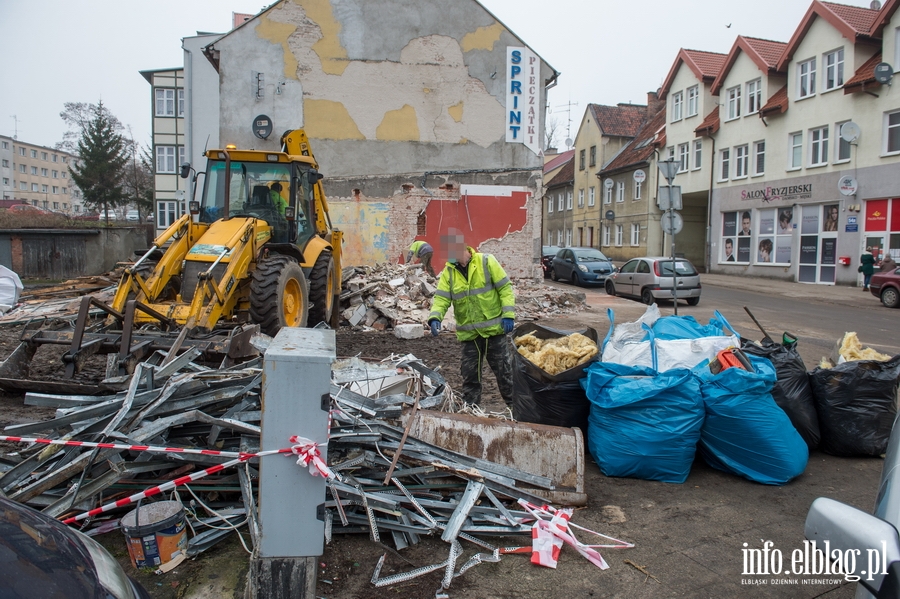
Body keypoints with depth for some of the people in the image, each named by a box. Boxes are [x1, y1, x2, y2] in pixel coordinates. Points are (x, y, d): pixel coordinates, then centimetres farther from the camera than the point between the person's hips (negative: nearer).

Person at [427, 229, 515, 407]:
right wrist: (435, 317, -25)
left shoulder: (487, 262, -9)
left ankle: (514, 404, 23)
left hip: (494, 328, -3)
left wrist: (508, 315, -14)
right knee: (470, 372, 10)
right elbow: (441, 298, -6)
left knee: (504, 369, 8)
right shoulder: (448, 272, 0)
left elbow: (505, 288, -7)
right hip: (469, 332, 3)